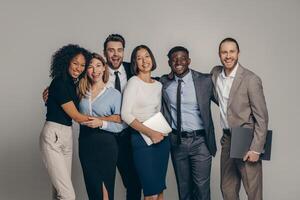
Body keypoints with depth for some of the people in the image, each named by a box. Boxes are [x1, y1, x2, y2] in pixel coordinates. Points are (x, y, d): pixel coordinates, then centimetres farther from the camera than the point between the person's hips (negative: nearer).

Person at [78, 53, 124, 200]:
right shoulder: (81, 91, 5)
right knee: (92, 188, 10)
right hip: (85, 144, 3)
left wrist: (101, 123, -20)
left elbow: (120, 125, -4)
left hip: (106, 145, -3)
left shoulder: (114, 94, -3)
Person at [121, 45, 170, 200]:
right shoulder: (134, 82, -5)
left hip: (161, 138, 6)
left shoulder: (158, 85, 13)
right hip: (142, 138, -6)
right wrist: (150, 132, -16)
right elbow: (125, 114, -13)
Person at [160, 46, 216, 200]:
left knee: (201, 186, -1)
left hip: (200, 141, -2)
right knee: (183, 186, 14)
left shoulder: (205, 81, -6)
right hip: (176, 141, 3)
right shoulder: (163, 83, 0)